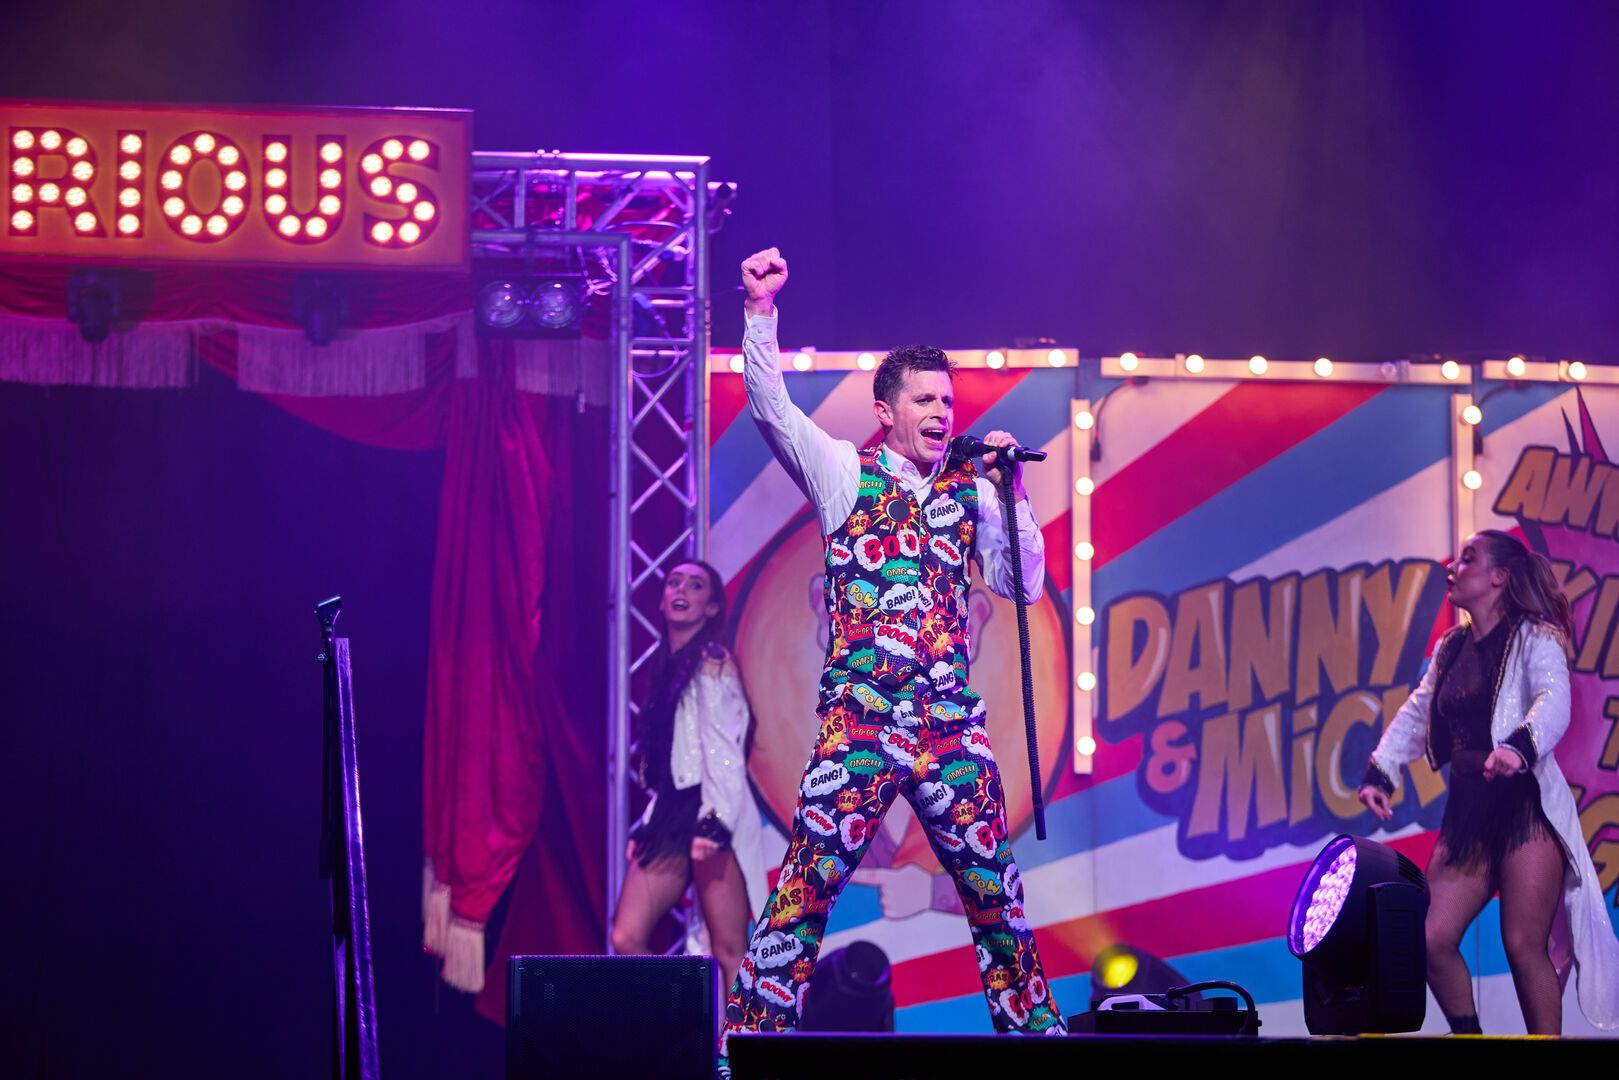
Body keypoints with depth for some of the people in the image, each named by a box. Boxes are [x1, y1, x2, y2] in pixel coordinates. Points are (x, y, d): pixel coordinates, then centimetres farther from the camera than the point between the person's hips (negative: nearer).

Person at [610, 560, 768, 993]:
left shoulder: (713, 664, -4)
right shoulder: (667, 667, 20)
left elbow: (724, 748, -15)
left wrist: (715, 823, -25)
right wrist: (646, 826, 15)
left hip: (709, 815, -8)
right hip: (670, 816, 8)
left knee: (728, 952, -10)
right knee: (627, 939, -2)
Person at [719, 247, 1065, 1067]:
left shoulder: (971, 490, 13)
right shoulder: (847, 473, 6)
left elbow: (1019, 582, 9)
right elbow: (770, 406, -5)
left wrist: (1012, 492, -1)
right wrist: (761, 307, -16)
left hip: (950, 723, 3)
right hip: (858, 721, -3)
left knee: (994, 890, 7)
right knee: (806, 885, -9)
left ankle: (1030, 1022, 19)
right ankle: (750, 1036, -6)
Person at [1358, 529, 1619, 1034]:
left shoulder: (1533, 639, -5)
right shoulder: (1451, 650, 16)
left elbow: (1555, 702, -23)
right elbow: (1414, 714, 20)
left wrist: (1521, 745, -43)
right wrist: (1380, 773, 5)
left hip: (1526, 807, -6)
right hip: (1468, 813, 6)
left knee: (1523, 945, -11)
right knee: (1432, 940, -4)